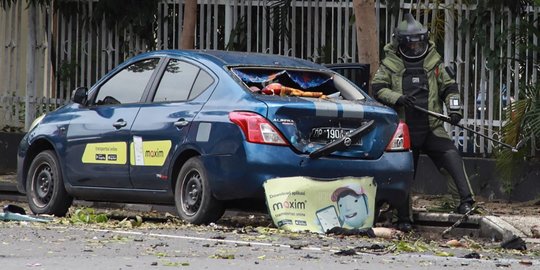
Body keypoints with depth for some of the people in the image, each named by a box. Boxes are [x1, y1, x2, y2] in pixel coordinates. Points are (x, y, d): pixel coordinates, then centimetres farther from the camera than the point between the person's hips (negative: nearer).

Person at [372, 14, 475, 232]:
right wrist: (397, 98, -21)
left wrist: (454, 108, -3)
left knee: (452, 157, -23)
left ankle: (466, 200, -24)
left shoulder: (434, 62, 10)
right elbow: (378, 88, -4)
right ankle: (404, 218, 14)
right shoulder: (390, 64, 4)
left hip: (432, 128, 1)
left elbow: (449, 87, 14)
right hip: (404, 129, 0)